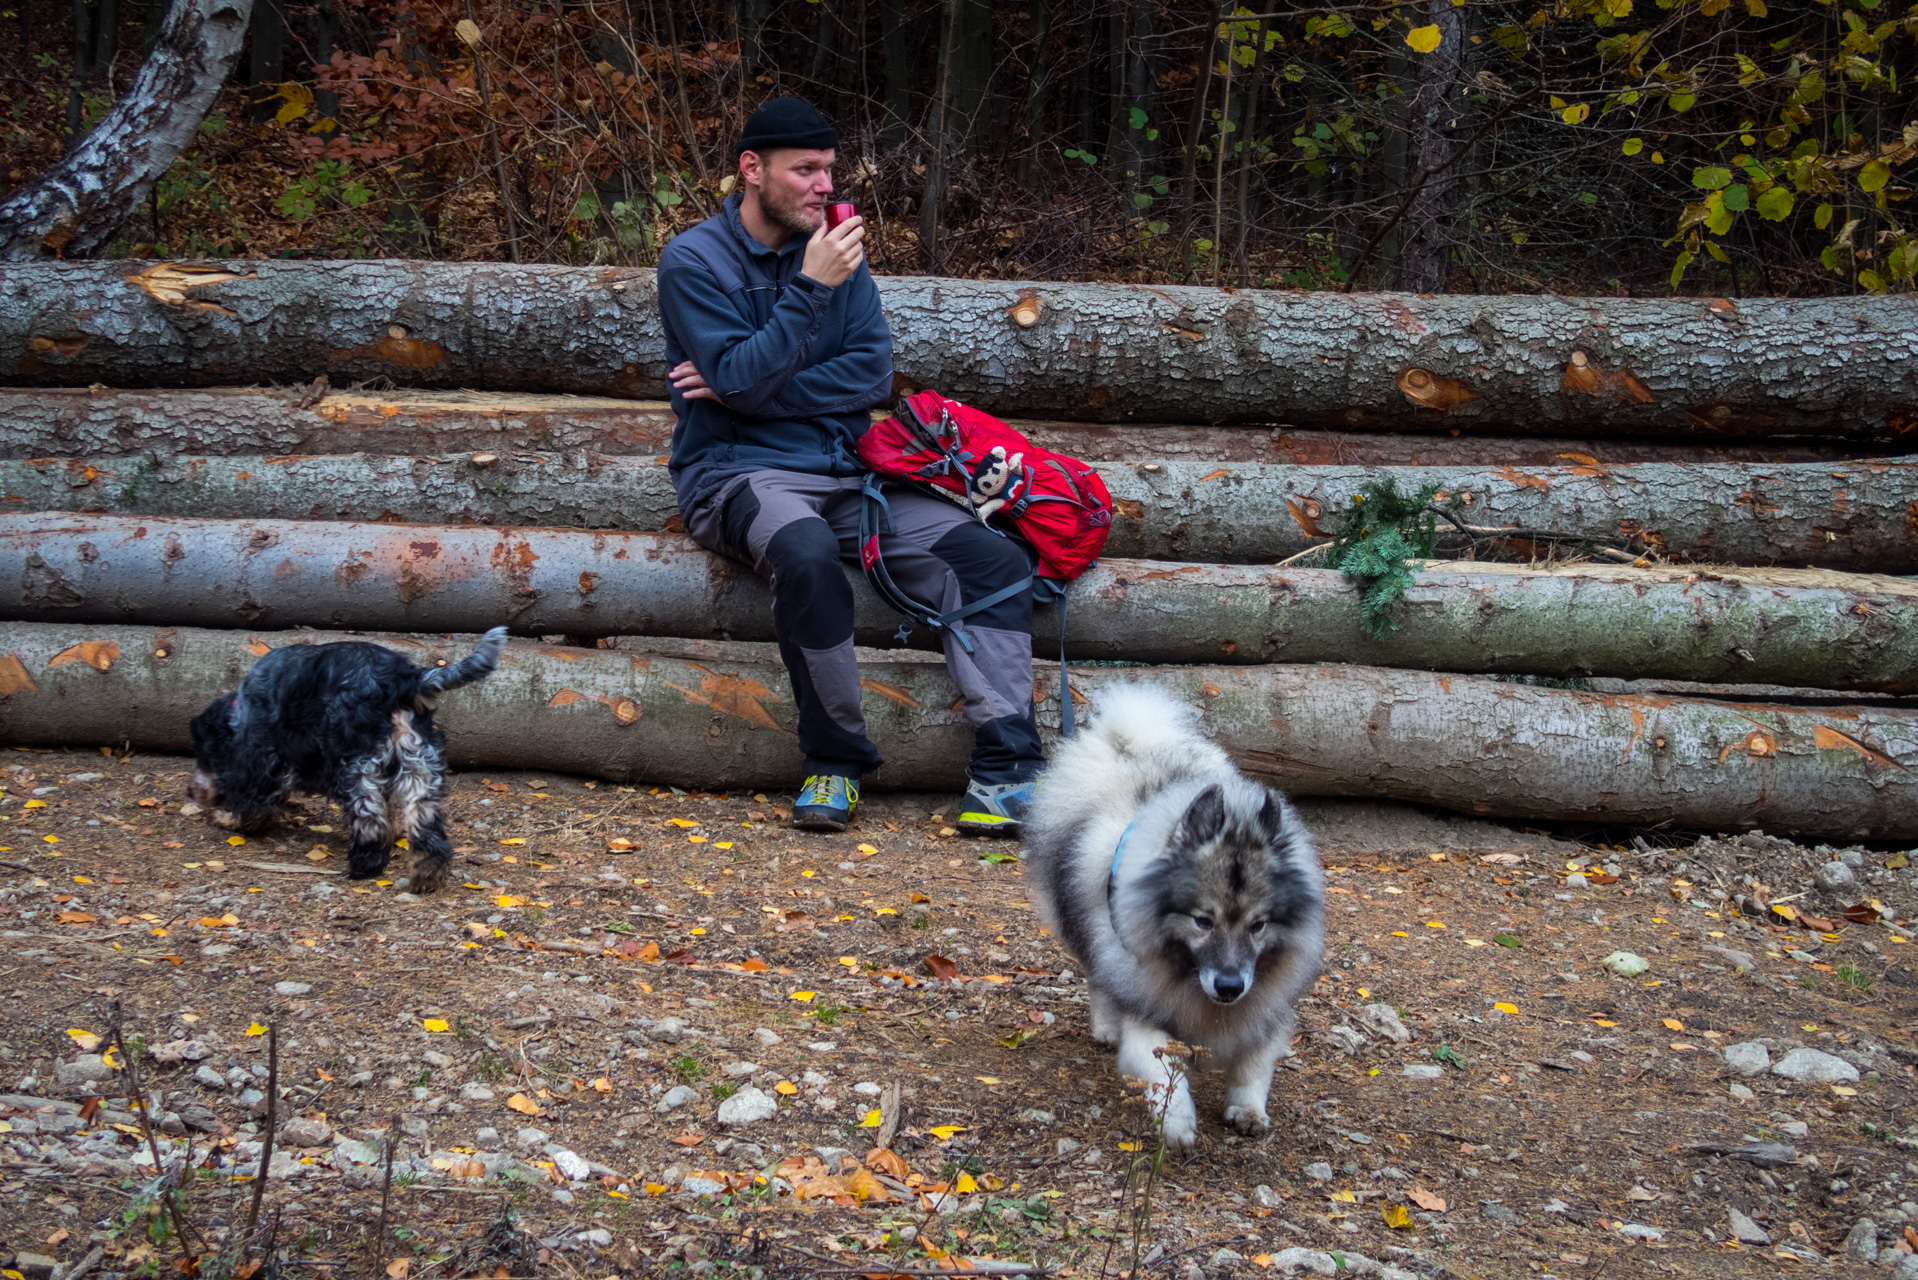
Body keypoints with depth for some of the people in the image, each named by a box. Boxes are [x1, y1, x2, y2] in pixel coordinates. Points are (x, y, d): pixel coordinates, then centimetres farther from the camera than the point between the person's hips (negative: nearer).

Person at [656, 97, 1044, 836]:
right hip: (740, 475, -5)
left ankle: (1005, 774, -20)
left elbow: (873, 374, 1)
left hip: (846, 471, 5)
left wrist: (749, 388, -9)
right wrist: (811, 289, -21)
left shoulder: (837, 250, 12)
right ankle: (836, 762, -22)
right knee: (807, 553, -40)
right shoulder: (694, 262, -3)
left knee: (992, 558, -16)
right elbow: (742, 383, -15)